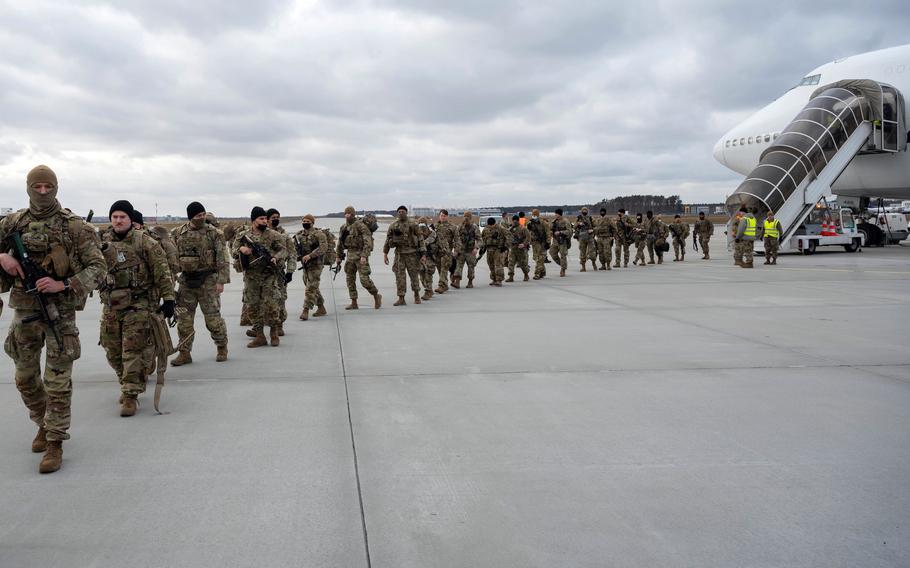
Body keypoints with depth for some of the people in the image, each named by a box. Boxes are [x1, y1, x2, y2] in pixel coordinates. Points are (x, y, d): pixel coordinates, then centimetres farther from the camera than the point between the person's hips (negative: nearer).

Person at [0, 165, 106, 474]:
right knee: (25, 378, 16)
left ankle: (55, 443, 8)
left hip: (60, 311, -4)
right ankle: (44, 424, 37)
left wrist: (63, 285, -21)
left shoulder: (74, 225, -7)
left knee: (58, 382, -3)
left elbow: (98, 266, -9)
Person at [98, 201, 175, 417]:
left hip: (138, 306, -5)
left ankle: (130, 395, 0)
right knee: (113, 352, 13)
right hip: (111, 307, 5)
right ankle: (129, 384, 35)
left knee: (133, 351, -6)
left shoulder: (144, 241, -6)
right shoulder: (102, 242, 7)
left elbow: (162, 271, -6)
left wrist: (168, 298, -10)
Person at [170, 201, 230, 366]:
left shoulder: (214, 233, -5)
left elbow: (222, 259, -6)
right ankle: (184, 353, 14)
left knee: (213, 317, 0)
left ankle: (222, 348, 20)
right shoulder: (177, 234, 4)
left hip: (208, 281, -3)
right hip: (186, 281, 3)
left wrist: (221, 281, -13)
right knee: (184, 318, 5)